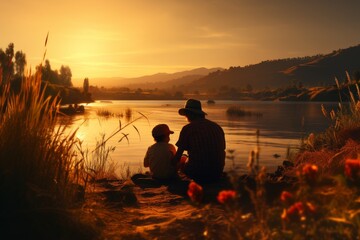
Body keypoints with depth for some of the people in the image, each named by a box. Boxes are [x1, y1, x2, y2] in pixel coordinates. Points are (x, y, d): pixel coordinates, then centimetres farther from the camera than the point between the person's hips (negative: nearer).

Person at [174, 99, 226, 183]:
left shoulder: (187, 128, -5)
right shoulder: (217, 127, 9)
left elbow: (177, 157, -1)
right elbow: (222, 152, 16)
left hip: (198, 173, -5)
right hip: (217, 173, 5)